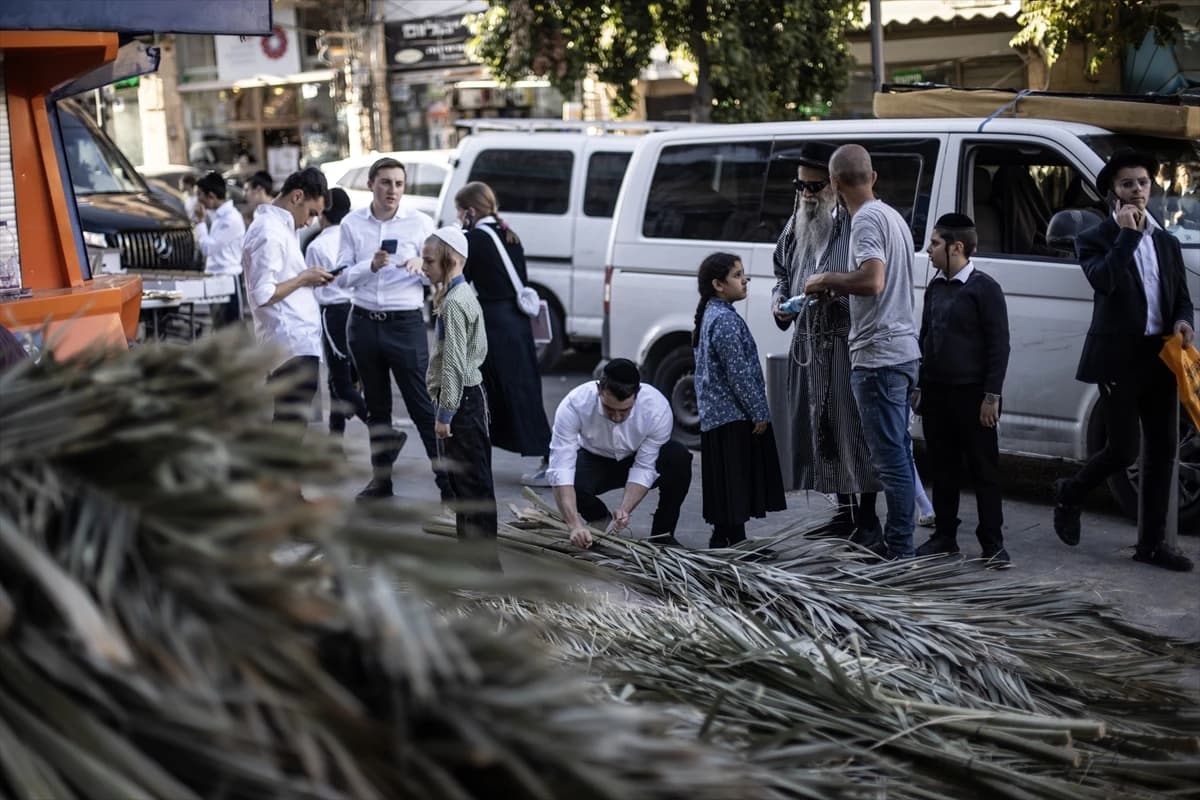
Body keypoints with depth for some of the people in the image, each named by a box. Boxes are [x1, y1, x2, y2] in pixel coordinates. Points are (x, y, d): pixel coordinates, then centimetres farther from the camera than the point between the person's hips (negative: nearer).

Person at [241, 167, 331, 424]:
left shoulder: (278, 226, 15)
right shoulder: (269, 233, -16)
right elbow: (262, 295, -22)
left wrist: (307, 277, 9)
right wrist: (303, 278, -11)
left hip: (296, 343, 10)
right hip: (294, 345, -10)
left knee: (288, 426, 14)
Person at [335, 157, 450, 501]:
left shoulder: (420, 223, -2)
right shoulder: (352, 223, 3)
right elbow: (342, 277, 0)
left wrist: (420, 266, -21)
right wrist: (371, 266, -18)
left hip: (406, 324, -3)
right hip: (364, 323, 3)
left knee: (423, 406, -5)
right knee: (376, 405, 14)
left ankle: (448, 482, -1)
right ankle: (381, 479, 25)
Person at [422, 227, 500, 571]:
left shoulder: (453, 302, -17)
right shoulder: (465, 295, 13)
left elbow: (454, 362, -20)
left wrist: (445, 413, -18)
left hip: (460, 399, -10)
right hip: (469, 393, 10)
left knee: (472, 481, -6)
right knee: (460, 478, 16)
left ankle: (485, 559, -2)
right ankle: (469, 546, 25)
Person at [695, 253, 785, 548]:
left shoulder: (710, 315, 15)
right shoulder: (726, 320, -17)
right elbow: (739, 373, -20)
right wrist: (759, 413, -14)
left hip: (716, 414, 10)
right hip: (734, 416, -10)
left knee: (726, 485, 13)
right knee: (736, 481, -6)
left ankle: (722, 540, 18)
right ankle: (735, 541, -3)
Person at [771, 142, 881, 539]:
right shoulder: (793, 228, 13)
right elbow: (781, 275, 25)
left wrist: (834, 289, -22)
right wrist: (779, 303, 6)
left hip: (848, 344, -6)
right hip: (809, 344, 7)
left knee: (854, 425, -5)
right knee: (820, 427, 9)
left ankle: (867, 514, 4)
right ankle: (844, 508, 20)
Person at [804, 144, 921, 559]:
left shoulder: (866, 219, -14)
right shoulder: (892, 215, 17)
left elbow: (872, 280, -28)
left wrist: (827, 279, -13)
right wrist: (837, 286, 22)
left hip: (879, 355, -10)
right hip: (902, 350, 10)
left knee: (889, 458, -6)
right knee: (896, 452, 15)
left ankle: (898, 549, -2)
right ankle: (896, 539, 23)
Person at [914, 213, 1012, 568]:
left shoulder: (984, 288, -9)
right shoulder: (935, 287, 12)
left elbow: (999, 344, -10)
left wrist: (992, 395, -13)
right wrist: (919, 386, 16)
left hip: (971, 394, -6)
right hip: (936, 392, 6)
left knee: (984, 470, 0)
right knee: (943, 468, 12)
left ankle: (993, 544, 5)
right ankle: (944, 536, 21)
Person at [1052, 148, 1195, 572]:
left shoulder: (1167, 243, 15)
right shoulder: (1096, 239, -2)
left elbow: (1181, 295, 17)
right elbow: (1103, 280, -21)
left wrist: (1183, 321, -4)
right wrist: (1127, 233, -17)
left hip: (1160, 357, 6)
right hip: (1120, 357, -6)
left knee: (1162, 450, 6)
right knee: (1123, 449, -6)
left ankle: (1152, 542, 14)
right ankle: (1070, 493, 23)